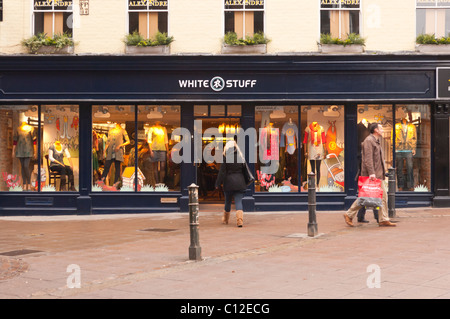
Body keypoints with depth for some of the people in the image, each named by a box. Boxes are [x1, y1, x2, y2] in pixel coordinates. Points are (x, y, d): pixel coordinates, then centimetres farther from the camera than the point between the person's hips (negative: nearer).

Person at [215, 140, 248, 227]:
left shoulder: (226, 157, -8)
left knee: (228, 201, 15)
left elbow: (222, 172, -8)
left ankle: (225, 219, 33)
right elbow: (244, 170, 8)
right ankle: (240, 219, -21)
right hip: (240, 183, 2)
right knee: (238, 201, -1)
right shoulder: (241, 157, 4)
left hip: (229, 182, -2)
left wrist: (218, 183, -2)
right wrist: (245, 182, 18)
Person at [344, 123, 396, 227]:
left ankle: (384, 220, 6)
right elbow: (368, 158, -20)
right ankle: (349, 215, 8)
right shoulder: (368, 141, -11)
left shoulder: (376, 142, 20)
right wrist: (371, 173, -26)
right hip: (370, 175, -10)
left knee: (383, 196, 4)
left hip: (377, 175, 10)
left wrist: (381, 173, 21)